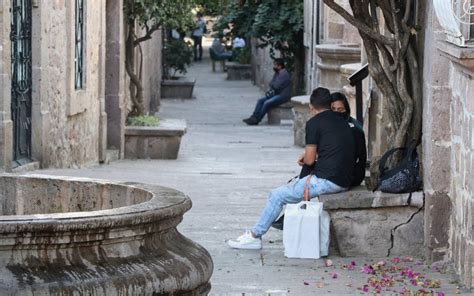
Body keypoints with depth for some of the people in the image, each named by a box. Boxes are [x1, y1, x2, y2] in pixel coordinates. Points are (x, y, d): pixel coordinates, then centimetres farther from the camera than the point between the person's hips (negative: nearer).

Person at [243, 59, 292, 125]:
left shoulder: (284, 74, -17)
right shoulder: (277, 73, 15)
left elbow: (276, 86, -23)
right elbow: (272, 84, 16)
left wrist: (272, 84, -1)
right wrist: (269, 90, -5)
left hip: (283, 96, -10)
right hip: (276, 94, 10)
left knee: (267, 103, -26)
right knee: (260, 100, -3)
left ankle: (256, 120, -21)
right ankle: (254, 117, -13)